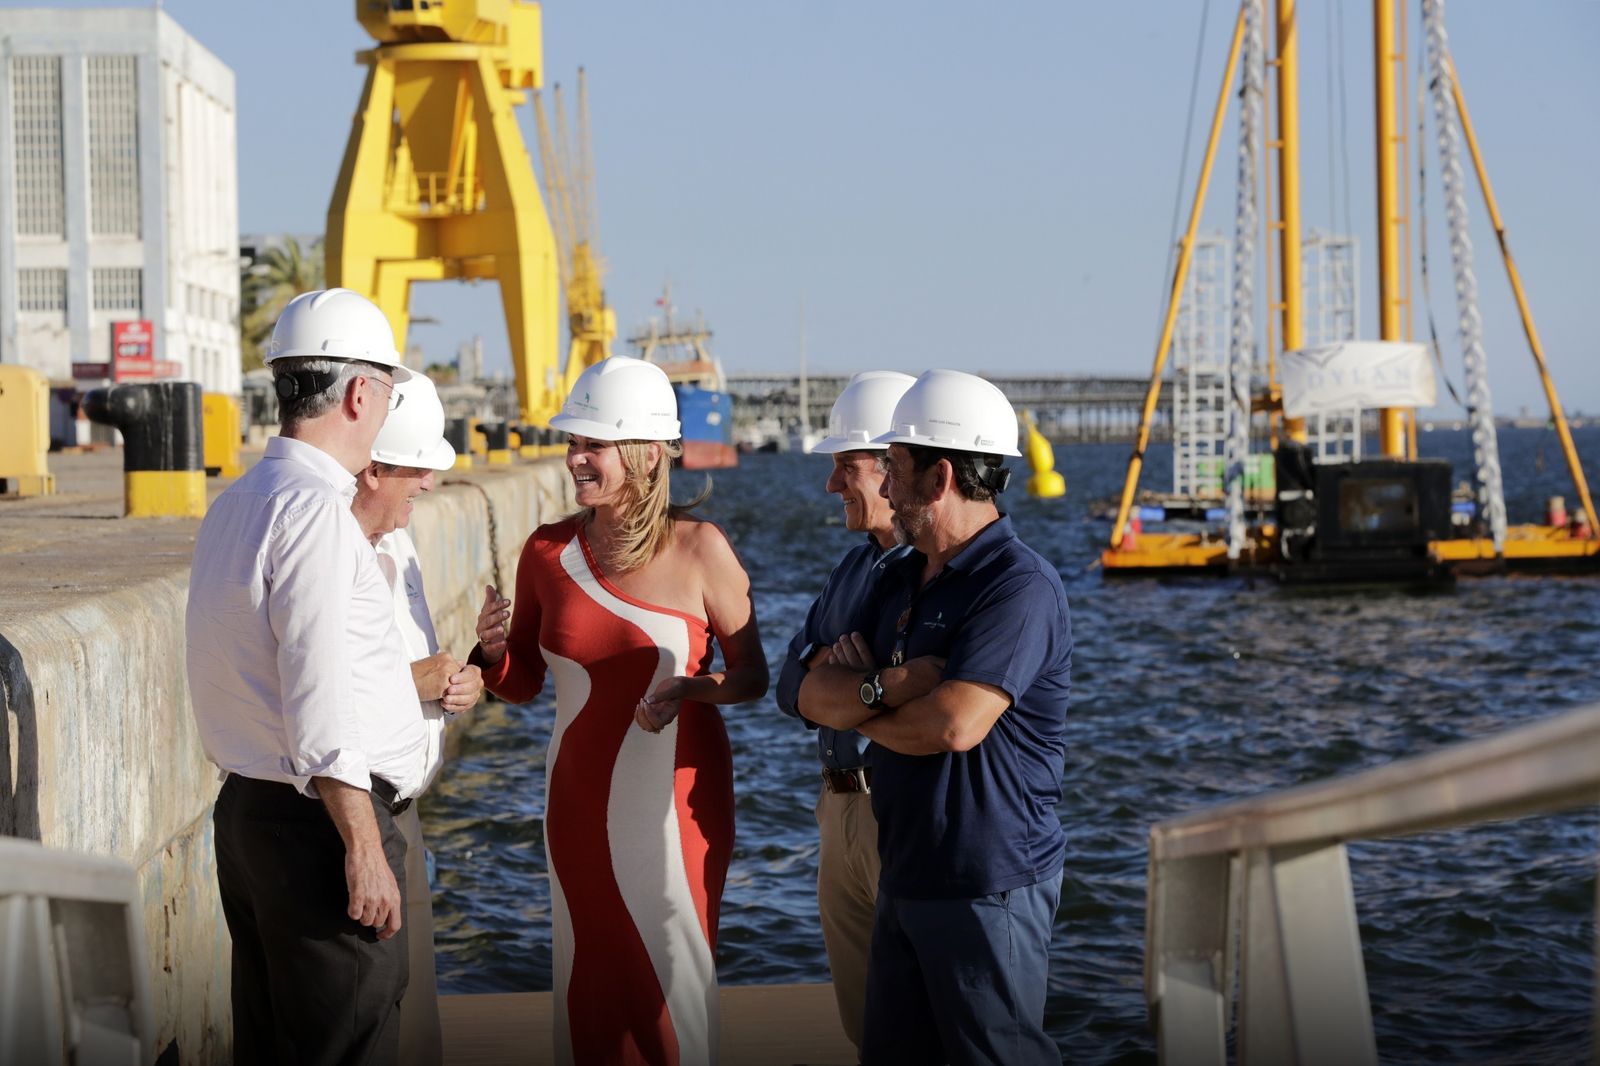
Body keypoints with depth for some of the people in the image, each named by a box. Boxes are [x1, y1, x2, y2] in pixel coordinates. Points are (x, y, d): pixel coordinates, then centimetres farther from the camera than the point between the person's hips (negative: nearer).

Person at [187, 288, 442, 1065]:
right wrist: (364, 848, -19)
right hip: (316, 822, -10)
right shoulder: (316, 512, -17)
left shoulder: (235, 504, 13)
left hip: (245, 806, 10)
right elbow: (321, 711, -22)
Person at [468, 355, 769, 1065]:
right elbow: (522, 685, 11)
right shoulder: (547, 551, 3)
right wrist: (493, 651, -10)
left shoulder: (698, 548, -7)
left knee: (671, 975, 1)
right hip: (581, 800, 3)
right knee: (590, 975, 7)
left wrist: (687, 688, -20)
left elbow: (752, 675, -1)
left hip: (676, 795, -3)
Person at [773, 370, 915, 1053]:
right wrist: (826, 663, -9)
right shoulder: (854, 566, 15)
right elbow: (791, 688, 13)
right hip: (842, 809, 8)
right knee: (865, 1025, 16)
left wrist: (831, 668, -14)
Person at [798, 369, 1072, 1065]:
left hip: (989, 888, -9)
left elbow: (954, 724, -26)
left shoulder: (1018, 585, -16)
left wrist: (862, 710, -6)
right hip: (905, 877, 9)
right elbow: (814, 695, 8)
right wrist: (886, 687, -14)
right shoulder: (902, 579, 13)